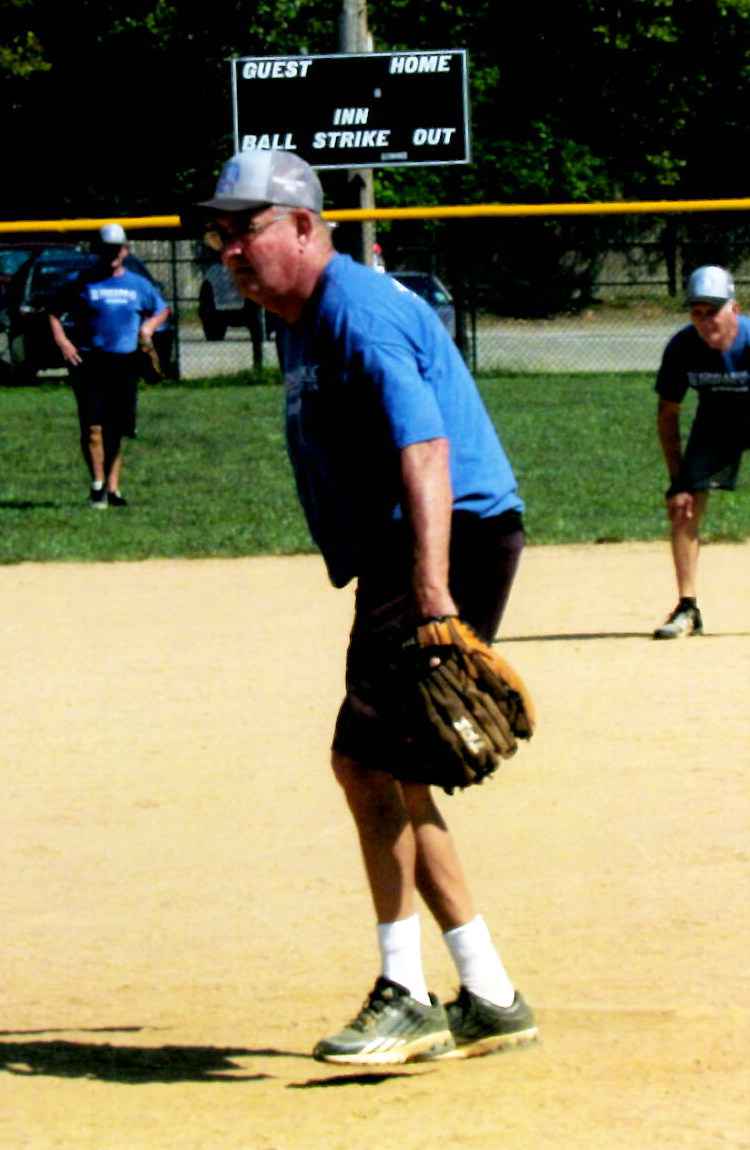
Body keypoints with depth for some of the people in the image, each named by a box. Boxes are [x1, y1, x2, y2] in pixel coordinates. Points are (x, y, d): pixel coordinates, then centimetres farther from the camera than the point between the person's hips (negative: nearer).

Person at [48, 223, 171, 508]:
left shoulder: (138, 285, 12)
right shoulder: (83, 283, 3)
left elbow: (162, 310, 26)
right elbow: (55, 313, 8)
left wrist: (149, 326, 6)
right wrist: (62, 341, -7)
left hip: (124, 363, 3)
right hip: (89, 360, -3)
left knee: (116, 430, 6)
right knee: (93, 427, -12)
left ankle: (112, 487, 14)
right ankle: (98, 484, -3)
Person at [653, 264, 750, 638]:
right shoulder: (682, 349, -23)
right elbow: (667, 415, -9)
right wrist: (677, 480, -13)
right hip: (715, 422, 3)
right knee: (684, 507, -7)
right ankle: (687, 609, 0)